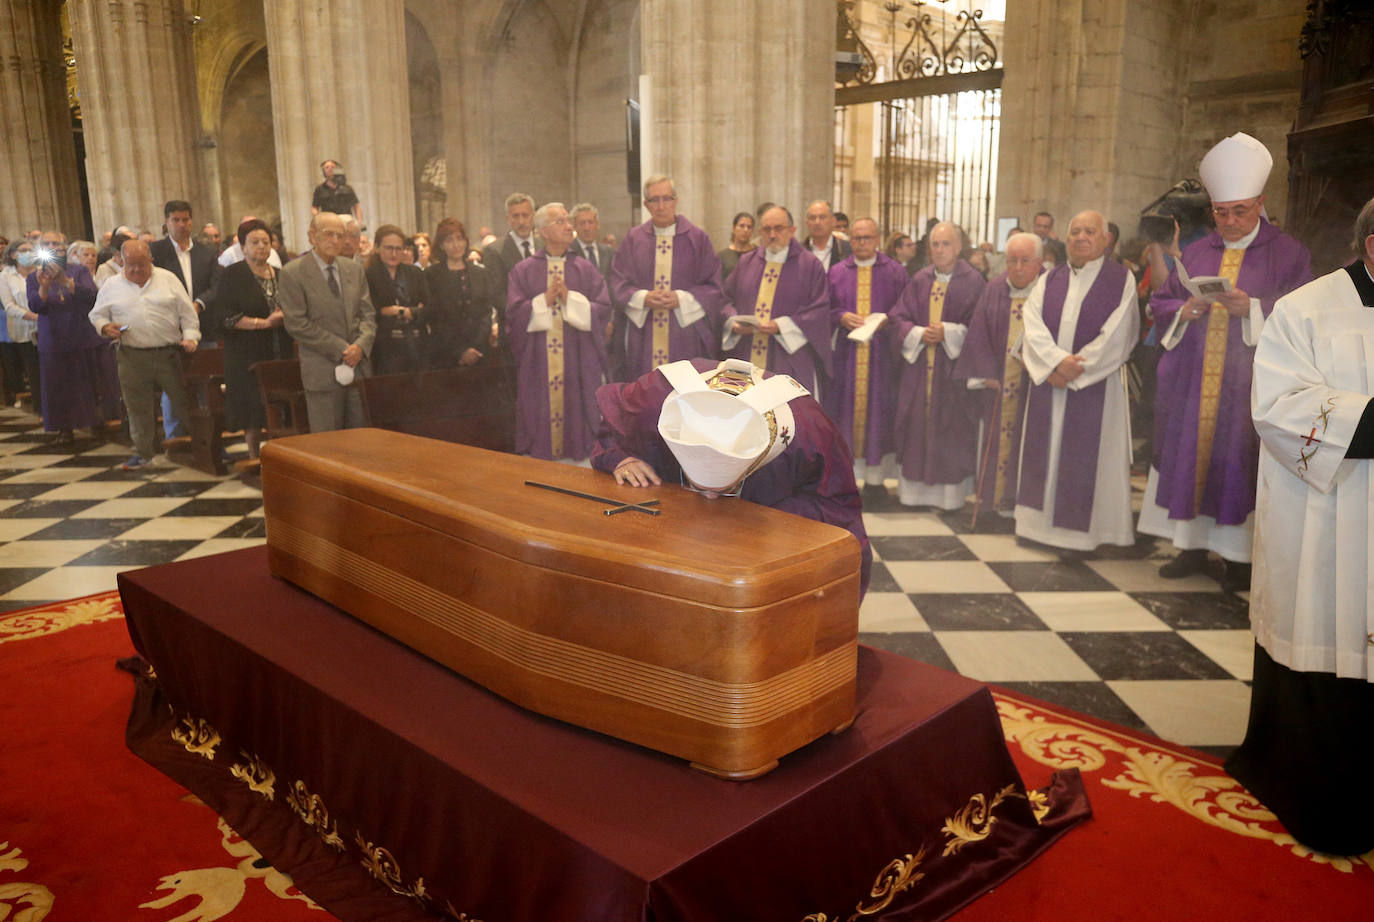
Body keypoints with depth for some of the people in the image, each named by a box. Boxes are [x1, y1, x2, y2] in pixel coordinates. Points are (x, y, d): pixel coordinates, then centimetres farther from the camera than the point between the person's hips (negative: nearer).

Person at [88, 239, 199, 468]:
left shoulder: (168, 280, 5)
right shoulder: (112, 286, 8)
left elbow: (187, 313, 5)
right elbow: (97, 315, 15)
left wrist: (190, 337, -7)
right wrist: (105, 327, -6)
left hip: (170, 353, -1)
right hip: (132, 357, 1)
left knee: (183, 402, 3)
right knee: (138, 407, 5)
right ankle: (144, 454, 16)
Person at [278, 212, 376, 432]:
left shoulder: (354, 269, 12)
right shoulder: (291, 273, -4)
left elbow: (368, 314, 11)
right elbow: (297, 324, -10)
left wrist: (361, 345, -9)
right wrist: (340, 349, -13)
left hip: (359, 365, 5)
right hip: (323, 371, -5)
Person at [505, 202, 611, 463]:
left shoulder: (586, 270, 8)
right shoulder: (523, 271, 6)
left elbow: (603, 311, -2)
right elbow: (514, 314, -2)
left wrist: (571, 299, -11)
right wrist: (544, 301, -13)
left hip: (579, 362, 1)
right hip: (537, 362, 0)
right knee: (541, 417, 1)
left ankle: (580, 456, 10)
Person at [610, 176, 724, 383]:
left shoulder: (697, 238, 4)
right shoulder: (633, 238, 8)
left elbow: (714, 287, 2)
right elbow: (619, 284, 6)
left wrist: (681, 299, -13)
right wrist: (644, 298, -12)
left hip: (686, 336, -1)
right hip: (644, 341, 1)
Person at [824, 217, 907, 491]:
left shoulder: (895, 271, 6)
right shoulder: (836, 272, 8)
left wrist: (887, 320, -14)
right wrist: (842, 317, -12)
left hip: (883, 353, 0)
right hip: (845, 352, 1)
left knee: (879, 412, 2)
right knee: (845, 409, 1)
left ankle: (875, 477, 9)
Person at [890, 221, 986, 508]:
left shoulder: (973, 282, -2)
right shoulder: (919, 280, 8)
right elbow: (898, 317, 6)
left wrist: (948, 333, -17)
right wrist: (919, 334, -10)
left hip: (955, 366, -3)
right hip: (918, 365, 3)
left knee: (951, 430, 0)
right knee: (917, 426, 6)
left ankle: (948, 492, 8)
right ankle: (914, 487, 15)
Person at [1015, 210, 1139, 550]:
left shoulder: (1121, 280, -1)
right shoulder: (1049, 280, 10)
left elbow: (1115, 337, -9)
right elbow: (1033, 327, -3)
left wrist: (1075, 370, -14)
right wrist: (1056, 361, -18)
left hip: (1096, 385, -3)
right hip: (1048, 382, 4)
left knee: (1087, 457, 0)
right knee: (1046, 453, 8)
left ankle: (1083, 528, 9)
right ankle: (1040, 522, 17)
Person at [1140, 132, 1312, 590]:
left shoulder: (1287, 253, 1)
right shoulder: (1196, 254, 13)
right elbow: (1160, 302, 14)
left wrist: (1253, 308, -20)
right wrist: (1185, 310, -8)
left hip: (1247, 384, -4)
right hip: (1191, 382, 4)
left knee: (1238, 463, -2)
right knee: (1189, 455, 5)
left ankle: (1240, 553, 9)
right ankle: (1192, 545, 16)